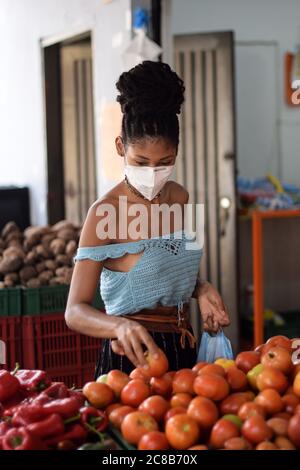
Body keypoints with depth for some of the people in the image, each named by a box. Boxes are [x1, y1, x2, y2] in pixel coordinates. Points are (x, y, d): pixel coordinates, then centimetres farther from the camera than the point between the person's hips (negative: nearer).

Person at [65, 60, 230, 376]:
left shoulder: (179, 197, 3)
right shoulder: (105, 212, -16)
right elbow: (75, 311, -19)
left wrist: (200, 289, -1)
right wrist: (120, 326, -38)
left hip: (182, 350, 6)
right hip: (133, 354, -6)